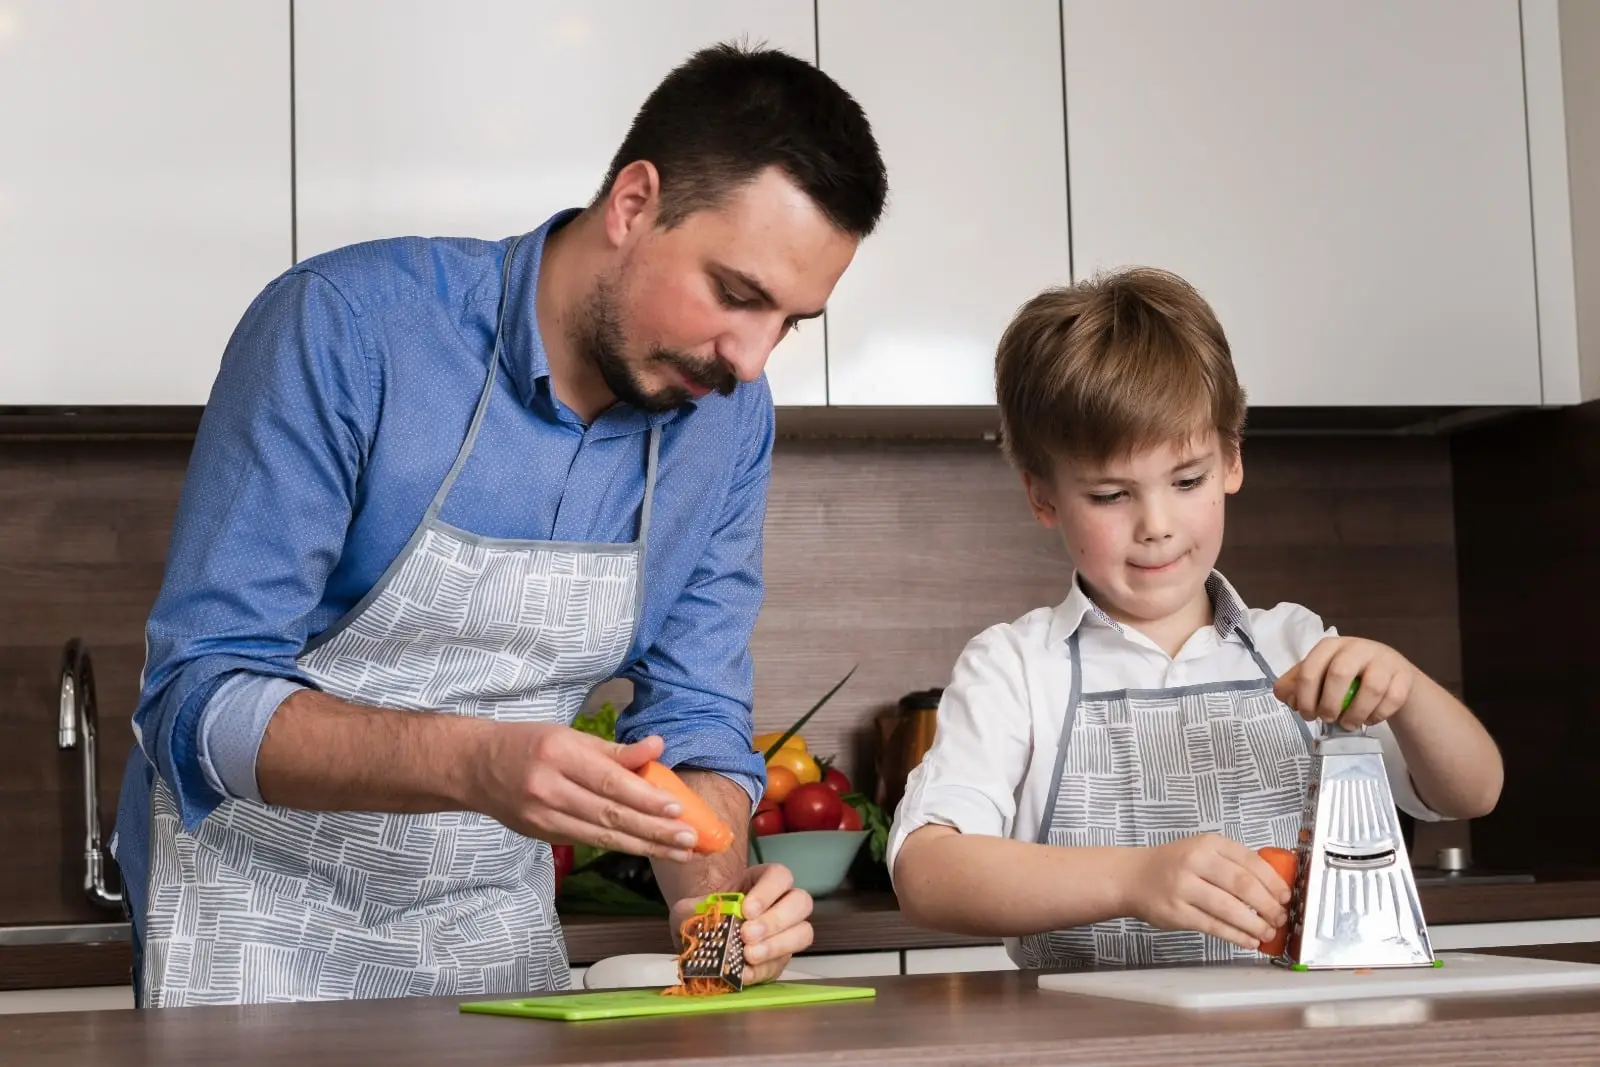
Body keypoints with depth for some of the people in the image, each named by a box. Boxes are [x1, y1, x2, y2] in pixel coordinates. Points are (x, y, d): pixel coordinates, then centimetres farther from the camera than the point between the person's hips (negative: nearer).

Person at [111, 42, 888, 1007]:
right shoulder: (349, 326, -22)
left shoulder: (729, 418, -6)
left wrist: (714, 888, -21)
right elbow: (203, 702, -24)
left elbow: (691, 716, -1)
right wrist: (470, 762, -39)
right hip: (262, 913, -4)